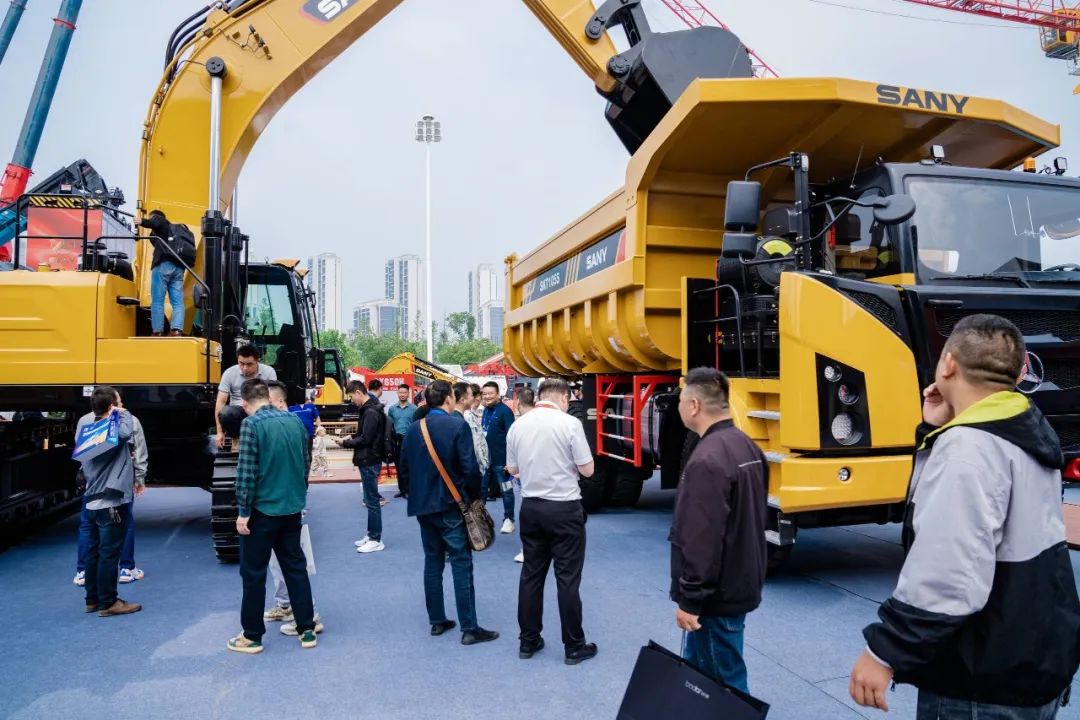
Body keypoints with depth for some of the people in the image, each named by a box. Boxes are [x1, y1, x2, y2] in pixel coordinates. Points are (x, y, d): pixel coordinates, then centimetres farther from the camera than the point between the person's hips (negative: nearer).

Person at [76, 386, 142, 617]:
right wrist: (122, 413, -16)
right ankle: (108, 603, 3)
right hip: (111, 501, -9)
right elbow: (126, 433, -34)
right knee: (109, 552, -2)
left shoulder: (86, 425, 10)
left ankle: (92, 599, 24)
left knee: (94, 550, 15)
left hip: (94, 499, 9)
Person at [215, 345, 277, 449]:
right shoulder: (229, 373, -4)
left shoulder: (269, 371, -6)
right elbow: (221, 402, -6)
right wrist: (220, 432, -11)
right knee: (225, 413, -35)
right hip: (238, 413, 0)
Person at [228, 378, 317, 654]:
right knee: (296, 568, 14)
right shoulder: (295, 420, 5)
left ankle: (252, 636, 18)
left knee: (253, 573, 8)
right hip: (292, 508, 6)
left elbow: (246, 471, -16)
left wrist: (243, 512, -10)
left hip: (263, 510, -6)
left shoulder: (251, 424, -13)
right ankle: (307, 630, 19)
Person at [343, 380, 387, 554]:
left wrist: (346, 443, -10)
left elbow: (365, 439, -21)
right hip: (368, 460, 10)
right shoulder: (369, 409, 13)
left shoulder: (371, 412, -18)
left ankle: (376, 540, 3)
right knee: (371, 500, 15)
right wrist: (352, 438, 3)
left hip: (370, 461, -10)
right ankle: (371, 535, 23)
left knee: (372, 501, -3)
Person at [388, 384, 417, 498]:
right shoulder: (392, 409, 8)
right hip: (396, 440, 4)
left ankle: (407, 490, 6)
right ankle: (401, 489, 19)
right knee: (398, 466, 10)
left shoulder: (413, 408, -3)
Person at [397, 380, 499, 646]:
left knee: (433, 562, 15)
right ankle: (469, 628, 4)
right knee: (461, 565, 0)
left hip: (422, 505, 6)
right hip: (451, 504, -6)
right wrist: (475, 495, -2)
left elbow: (404, 467, 7)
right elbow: (470, 467, -16)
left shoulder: (414, 429, 3)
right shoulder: (458, 425, -14)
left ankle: (437, 621, 23)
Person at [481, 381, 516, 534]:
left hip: (501, 458, -7)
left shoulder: (505, 411, -15)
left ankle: (508, 520, 15)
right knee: (481, 488, 15)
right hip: (485, 457, 7)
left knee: (506, 490, 5)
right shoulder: (486, 410, 9)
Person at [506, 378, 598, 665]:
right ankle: (574, 646, 13)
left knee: (531, 574, 13)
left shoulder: (518, 425, 2)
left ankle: (528, 641, 22)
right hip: (564, 508, -4)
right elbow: (587, 469, -9)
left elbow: (512, 469, 12)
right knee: (567, 578, 3)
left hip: (530, 507, 5)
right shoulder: (570, 423, -13)